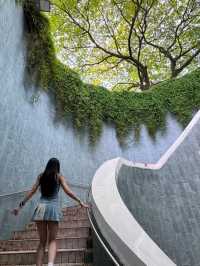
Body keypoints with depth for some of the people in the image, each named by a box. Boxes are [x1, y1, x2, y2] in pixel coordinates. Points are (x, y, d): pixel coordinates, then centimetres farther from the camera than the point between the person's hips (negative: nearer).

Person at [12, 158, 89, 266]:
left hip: (41, 207, 2)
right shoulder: (59, 176, 5)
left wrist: (20, 205, 15)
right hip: (53, 208, -2)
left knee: (42, 241, 13)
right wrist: (80, 202, 1)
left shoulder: (41, 176, 12)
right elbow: (68, 191, -3)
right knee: (52, 240, 6)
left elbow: (32, 191, 9)